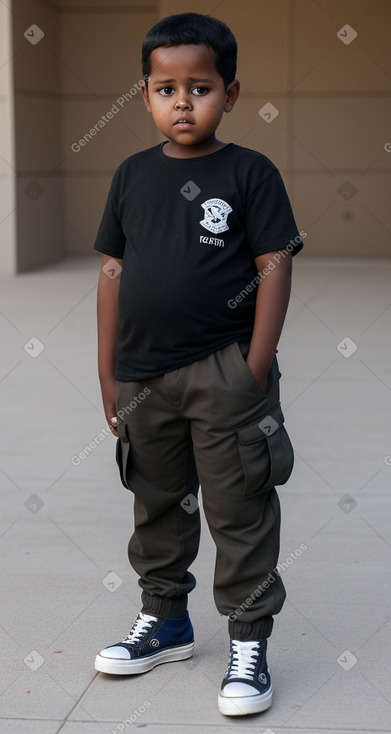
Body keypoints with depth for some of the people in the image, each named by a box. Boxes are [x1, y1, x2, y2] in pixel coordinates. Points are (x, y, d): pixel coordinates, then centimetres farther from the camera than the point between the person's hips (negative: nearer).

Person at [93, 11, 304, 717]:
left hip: (225, 374, -4)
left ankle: (249, 641, 13)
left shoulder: (250, 173, -5)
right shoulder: (133, 175, 7)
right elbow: (113, 270, 9)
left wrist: (256, 364, -12)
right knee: (158, 505, 18)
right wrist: (108, 371, 7)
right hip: (144, 375, 5)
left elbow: (274, 266, -7)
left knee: (240, 511, 2)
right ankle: (164, 620, 35)